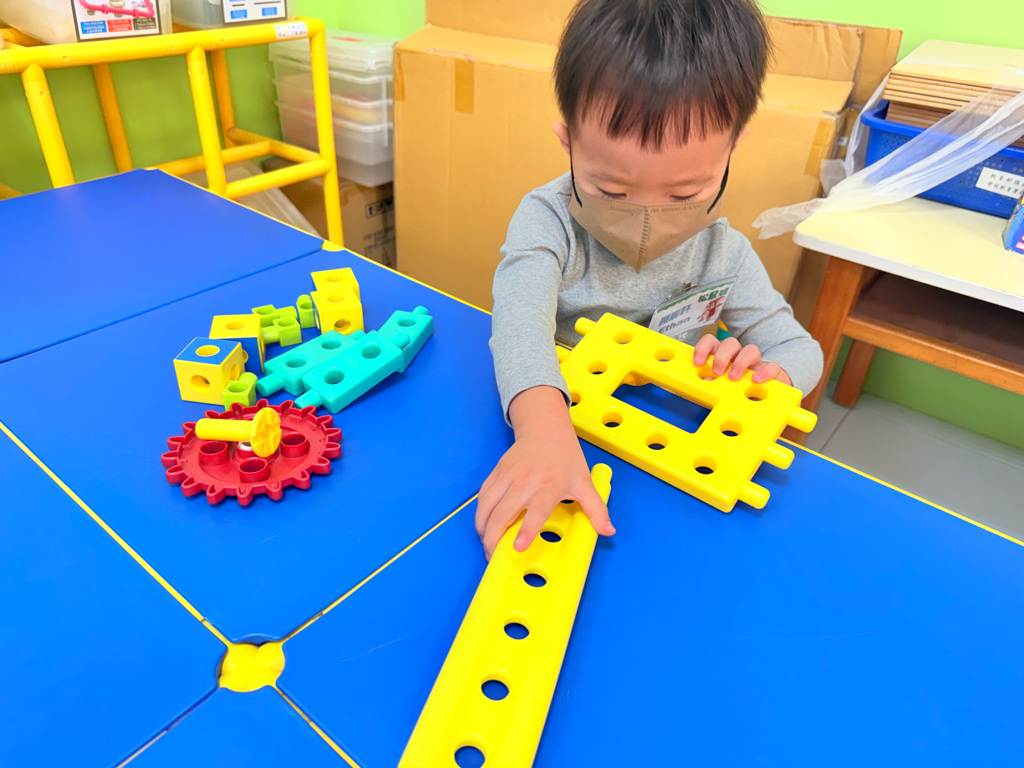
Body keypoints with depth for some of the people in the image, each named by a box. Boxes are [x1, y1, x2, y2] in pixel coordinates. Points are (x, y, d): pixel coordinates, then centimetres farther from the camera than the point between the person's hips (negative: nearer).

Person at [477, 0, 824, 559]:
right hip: (542, 420, -3)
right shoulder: (547, 220, -17)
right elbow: (522, 322, -36)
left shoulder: (724, 254, -8)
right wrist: (543, 426, -56)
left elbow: (800, 349, 1)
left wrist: (766, 376, -24)